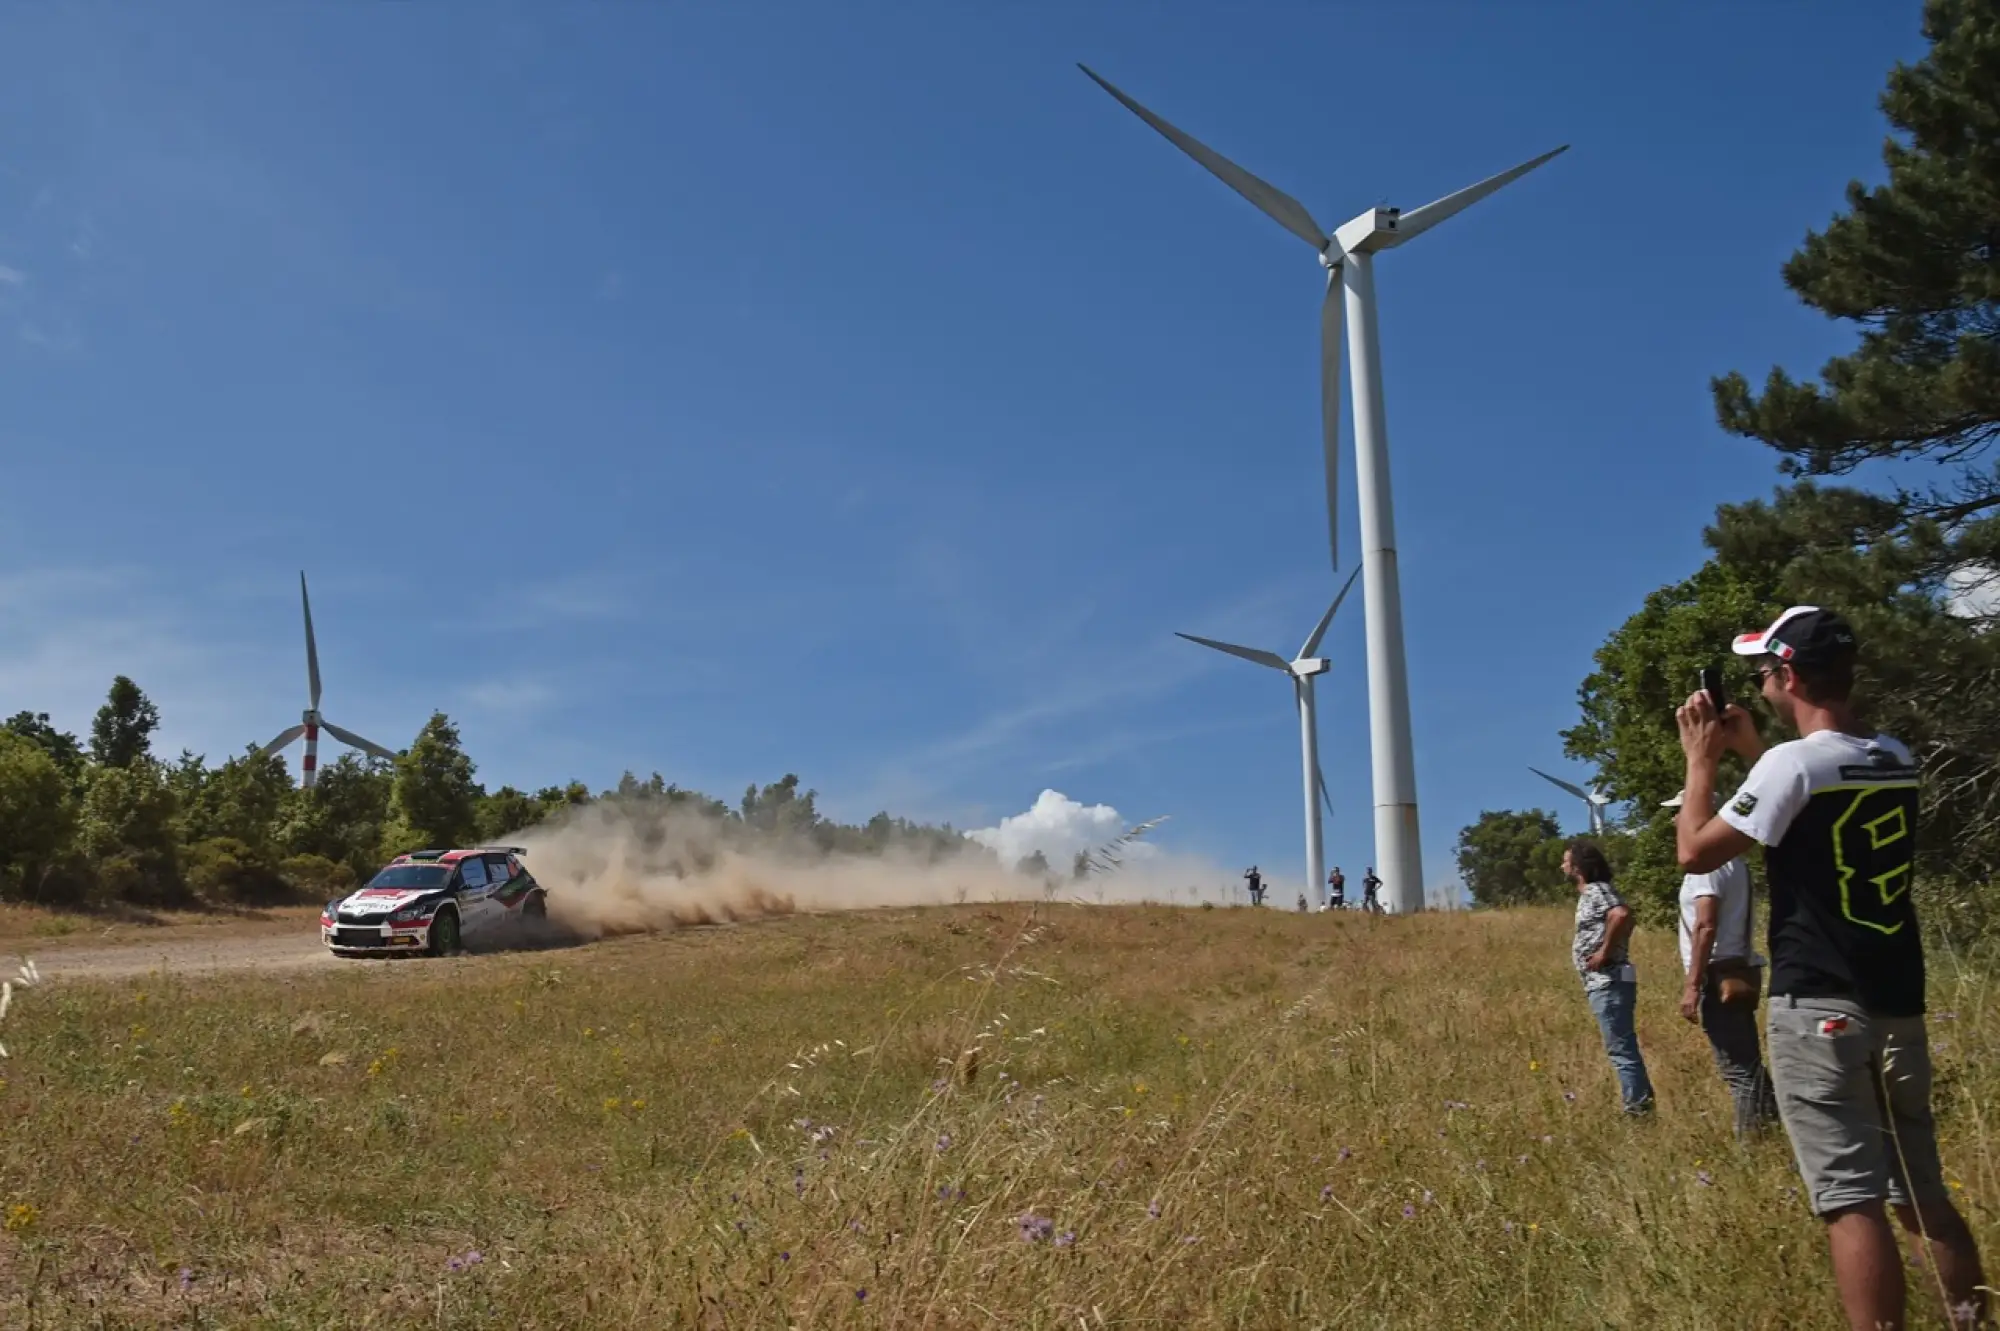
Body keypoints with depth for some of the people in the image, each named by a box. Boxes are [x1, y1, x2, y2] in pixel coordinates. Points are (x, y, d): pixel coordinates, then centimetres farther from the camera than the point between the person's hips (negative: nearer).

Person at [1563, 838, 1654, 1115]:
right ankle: (1642, 1103, 19)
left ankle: (1637, 1108, -5)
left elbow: (1622, 915, -31)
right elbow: (1621, 919, 29)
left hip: (1608, 982, -11)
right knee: (1624, 1047, 14)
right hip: (1605, 982, 11)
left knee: (1620, 1050, -8)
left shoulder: (1596, 890, -12)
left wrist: (1604, 952, -23)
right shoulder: (1588, 893, 18)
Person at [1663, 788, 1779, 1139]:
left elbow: (1705, 927, -21)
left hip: (1721, 976, -10)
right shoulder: (1731, 859, 18)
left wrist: (1692, 986, -21)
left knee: (1739, 1070, -8)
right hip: (1737, 972, 10)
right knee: (1747, 1066, 12)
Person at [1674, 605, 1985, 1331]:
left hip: (1818, 1006, -8)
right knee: (1923, 1195, 17)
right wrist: (1750, 751, 23)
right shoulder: (1897, 758, 9)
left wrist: (1701, 761, 3)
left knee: (1851, 1201, -6)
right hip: (1898, 1004, 8)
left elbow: (1695, 852, -8)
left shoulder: (1792, 763, -14)